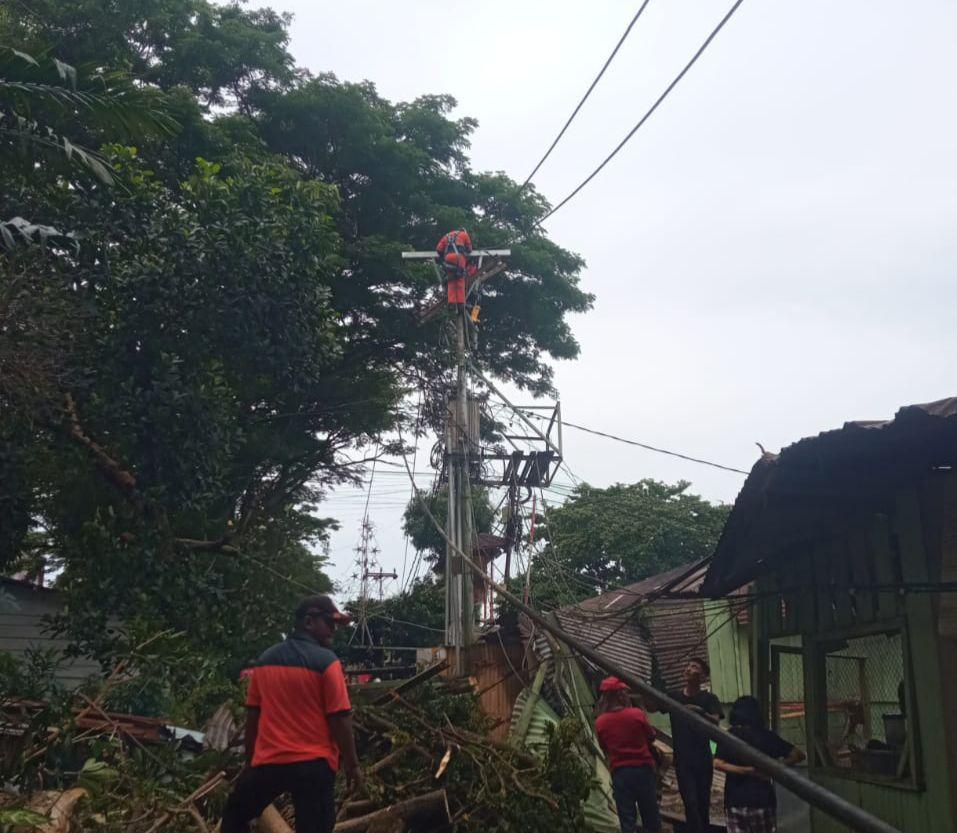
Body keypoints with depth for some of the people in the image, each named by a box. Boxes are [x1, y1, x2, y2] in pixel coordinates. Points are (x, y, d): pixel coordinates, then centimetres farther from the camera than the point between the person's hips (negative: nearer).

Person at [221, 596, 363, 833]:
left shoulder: (265, 659, 7)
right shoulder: (326, 662, -10)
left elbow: (252, 714, 11)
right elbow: (339, 719, -12)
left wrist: (250, 759, 20)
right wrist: (352, 764, -3)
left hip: (268, 761, 4)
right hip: (313, 763, -4)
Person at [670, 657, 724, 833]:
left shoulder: (708, 698, -3)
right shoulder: (674, 697, 5)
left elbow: (716, 722, -20)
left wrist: (700, 711, -38)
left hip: (703, 760, -1)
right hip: (682, 761, 1)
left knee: (703, 803, 8)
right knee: (691, 804, -8)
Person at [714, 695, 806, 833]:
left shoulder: (727, 736, 0)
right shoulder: (766, 736, -1)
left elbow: (718, 764, -15)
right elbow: (798, 755, -2)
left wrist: (748, 770, -13)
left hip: (734, 800, 1)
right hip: (762, 799, -1)